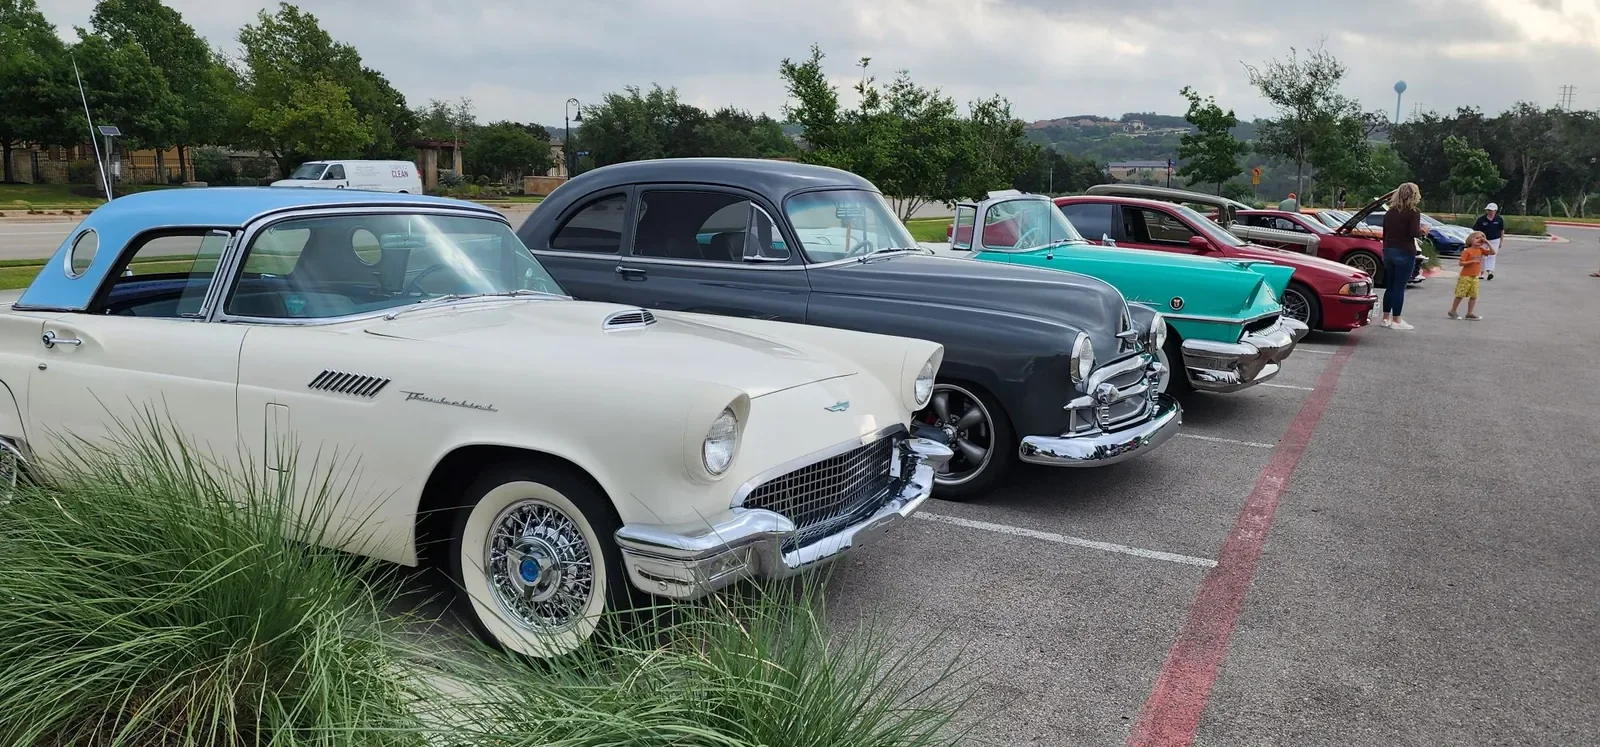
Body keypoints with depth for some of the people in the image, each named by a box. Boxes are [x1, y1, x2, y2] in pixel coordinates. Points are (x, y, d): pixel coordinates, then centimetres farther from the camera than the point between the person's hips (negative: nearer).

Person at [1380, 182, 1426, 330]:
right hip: (1405, 253, -6)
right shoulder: (1414, 211, -10)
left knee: (1389, 286, 13)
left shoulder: (1390, 211, 9)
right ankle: (1396, 321, 1)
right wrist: (1423, 232, 3)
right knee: (1399, 287, -2)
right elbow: (1414, 233, -18)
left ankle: (1385, 318, 16)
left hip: (1389, 251, 6)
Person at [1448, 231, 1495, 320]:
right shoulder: (1467, 251, -12)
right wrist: (1471, 261, -28)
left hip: (1475, 277, 7)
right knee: (1460, 295, -3)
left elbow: (1492, 253, 3)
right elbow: (1461, 263, -15)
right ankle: (1452, 311, 5)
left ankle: (1470, 313, 11)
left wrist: (1487, 242, -3)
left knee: (1474, 296, 5)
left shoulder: (1481, 250, 7)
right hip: (1465, 277, -7)